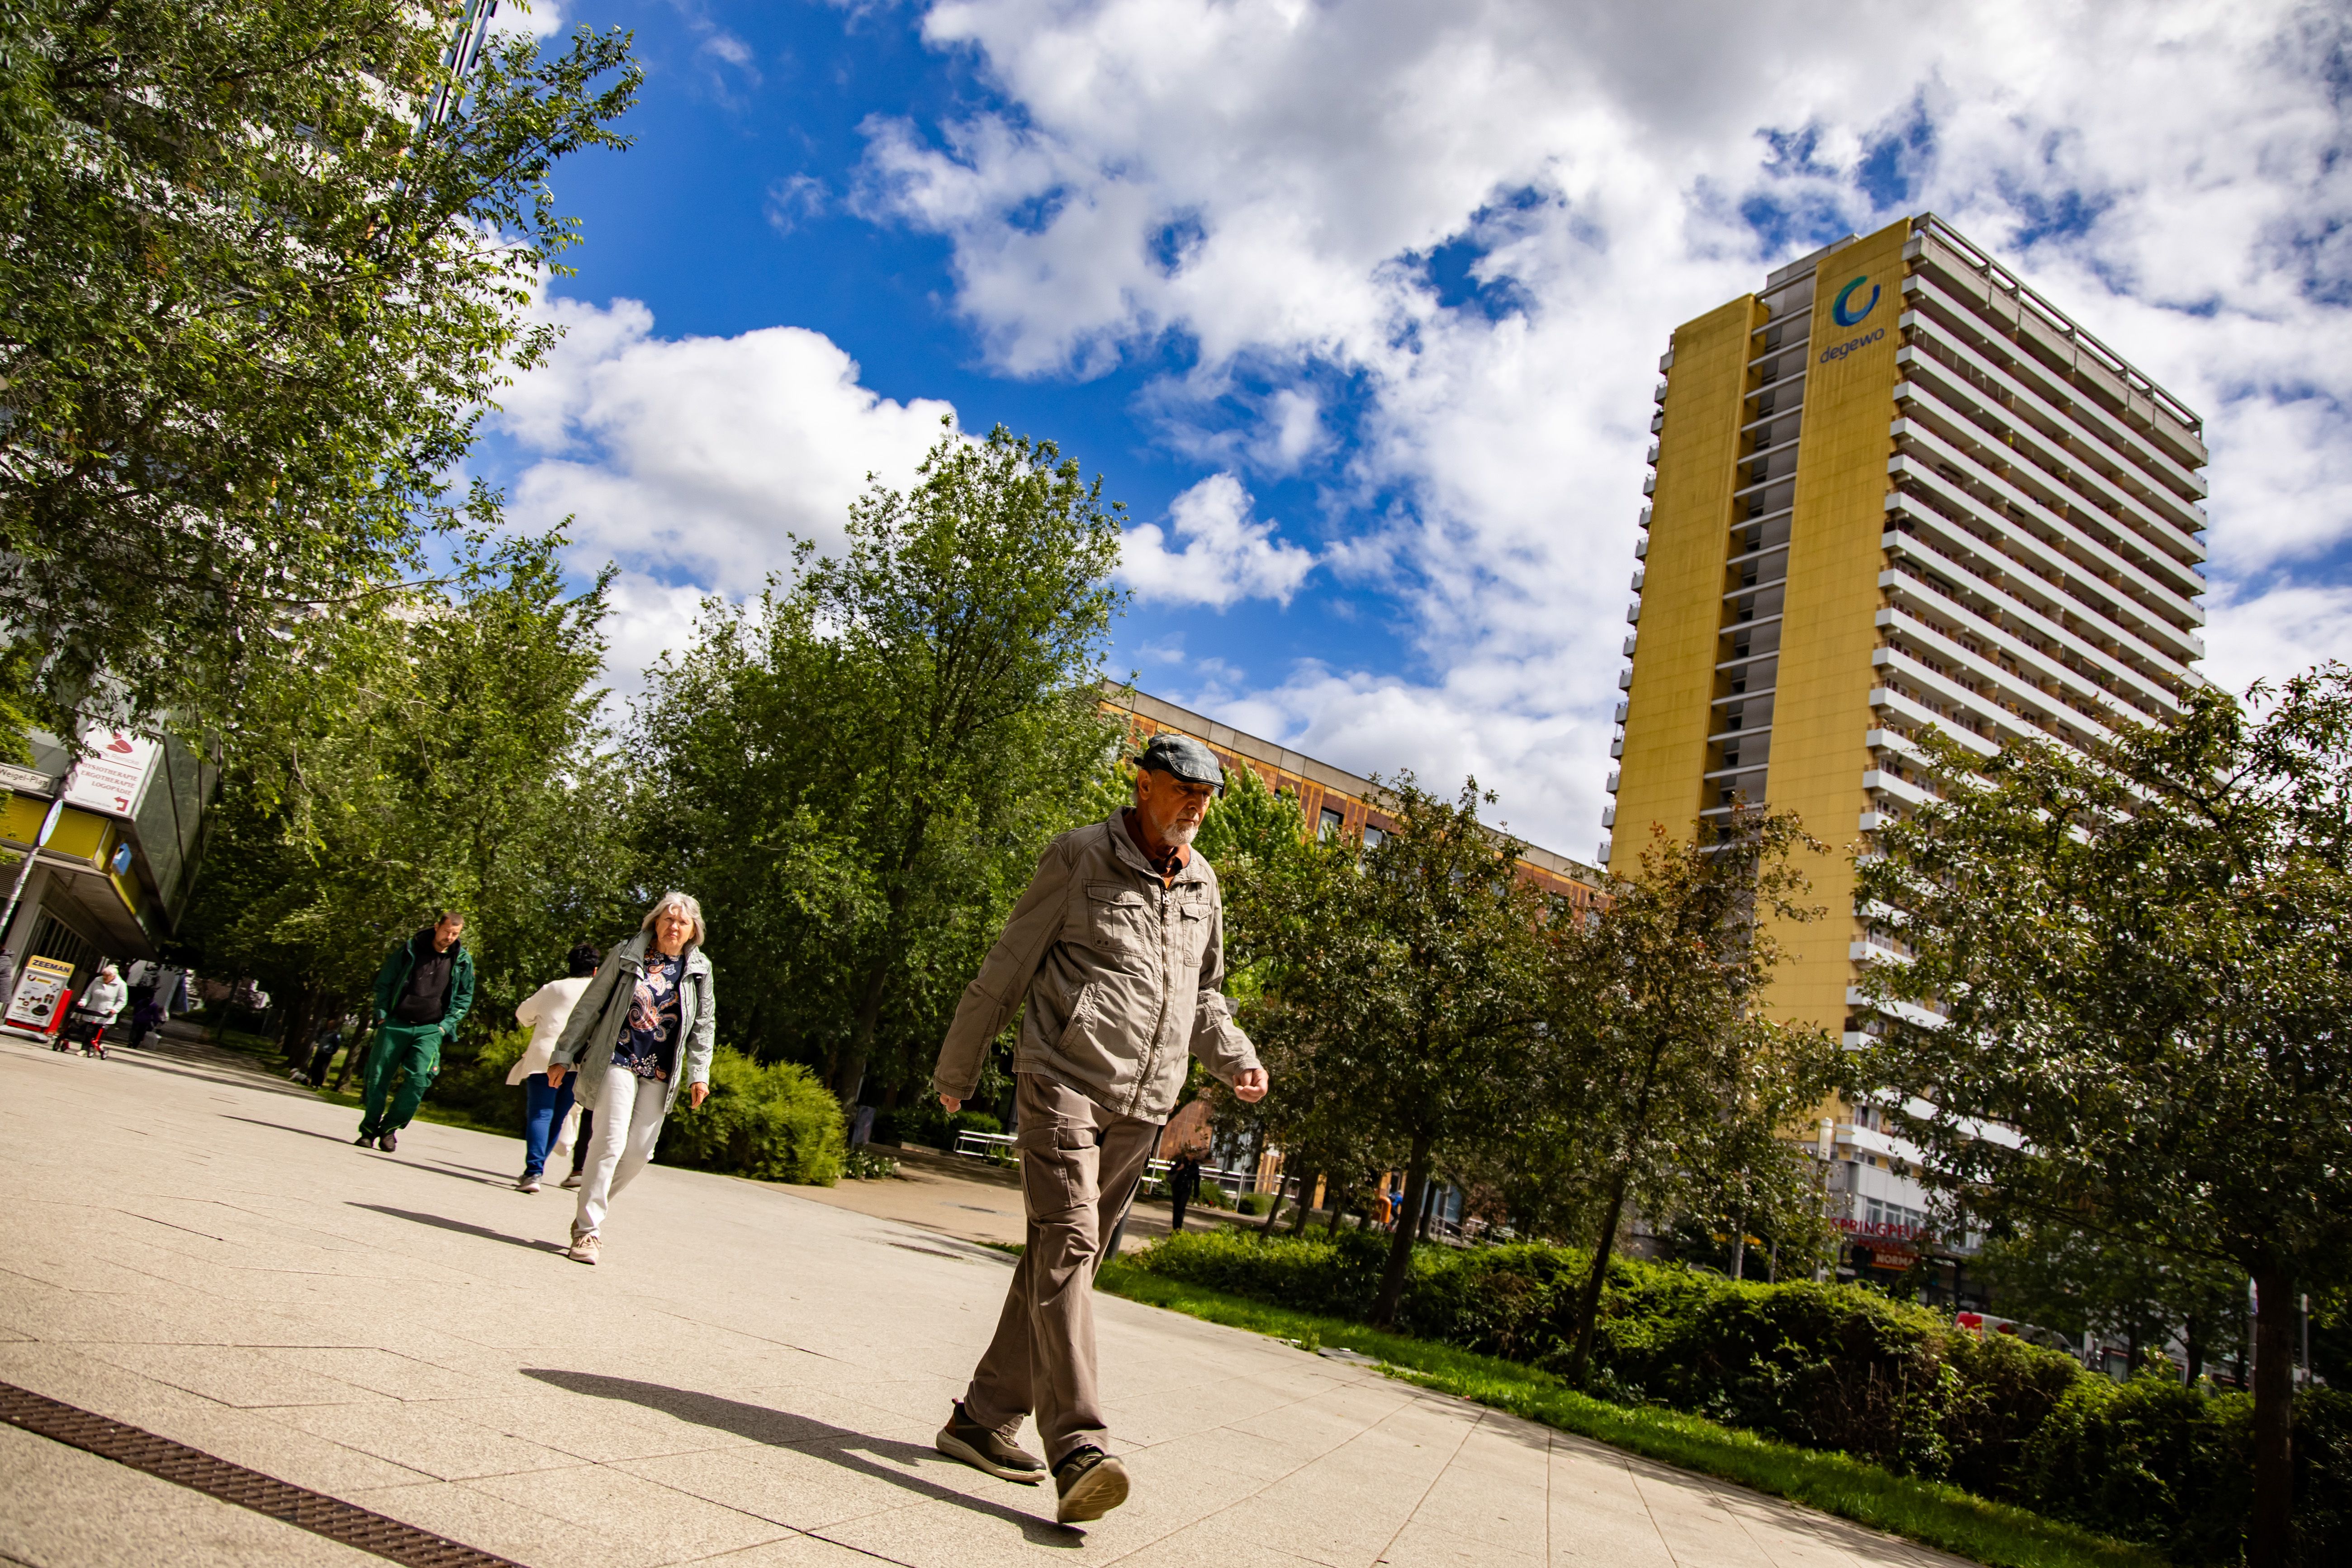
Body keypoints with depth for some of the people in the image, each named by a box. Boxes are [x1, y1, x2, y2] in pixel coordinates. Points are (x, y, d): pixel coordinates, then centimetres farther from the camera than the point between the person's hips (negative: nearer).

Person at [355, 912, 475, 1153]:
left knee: (419, 1079, -14)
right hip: (395, 1024, 0)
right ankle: (368, 1131, 16)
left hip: (430, 1030, 0)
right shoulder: (410, 949, 1)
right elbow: (384, 982, 7)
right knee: (378, 1077, 2)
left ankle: (390, 1128, 0)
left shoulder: (463, 961, 3)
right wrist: (382, 1015, -1)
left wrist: (446, 1025, -1)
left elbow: (464, 998, 10)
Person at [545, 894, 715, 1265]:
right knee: (611, 1143, -12)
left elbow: (703, 1025, 11)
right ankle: (588, 1230, -2)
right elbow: (589, 1006, 3)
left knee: (639, 1152, 2)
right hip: (617, 1062, -3)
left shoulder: (699, 970, 6)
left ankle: (591, 1213, 22)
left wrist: (699, 1074, 4)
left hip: (660, 1075, 3)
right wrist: (563, 1054, 2)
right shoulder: (626, 956, 0)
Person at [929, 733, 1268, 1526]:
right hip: (1064, 1080, -6)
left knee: (1065, 1257, 9)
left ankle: (983, 1418, 20)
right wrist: (957, 1071, 5)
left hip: (1140, 1107, 6)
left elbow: (1202, 994, 26)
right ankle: (1077, 1450, -23)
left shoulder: (1202, 886, 14)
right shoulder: (1080, 856, -3)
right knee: (1066, 1244, -18)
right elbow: (1007, 969, 0)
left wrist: (1237, 1059, 7)